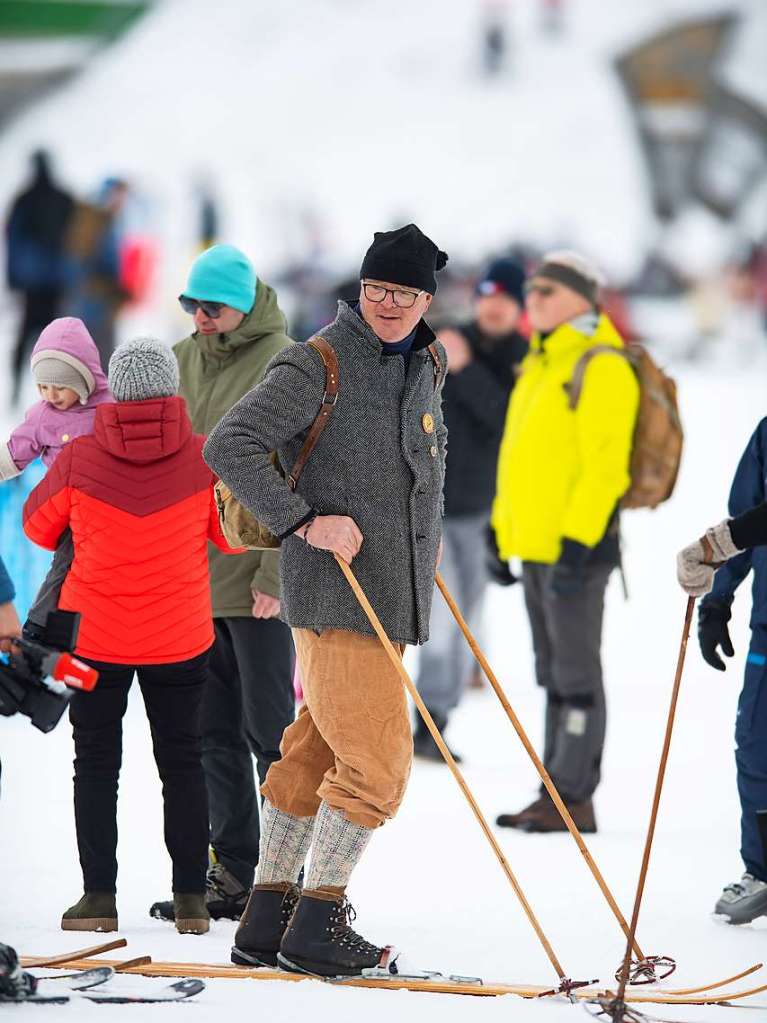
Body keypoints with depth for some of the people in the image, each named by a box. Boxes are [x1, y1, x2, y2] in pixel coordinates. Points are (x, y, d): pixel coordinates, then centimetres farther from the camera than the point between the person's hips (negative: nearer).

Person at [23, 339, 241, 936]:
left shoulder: (80, 460, -13)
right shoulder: (203, 459, -12)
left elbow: (39, 525, 2)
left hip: (94, 636, -1)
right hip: (180, 639, 1)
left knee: (97, 763, 11)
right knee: (182, 762, 13)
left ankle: (99, 896, 6)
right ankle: (191, 897, 11)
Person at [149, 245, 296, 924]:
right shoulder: (182, 362, 12)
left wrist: (275, 573, -16)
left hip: (257, 583, -7)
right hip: (193, 579, 7)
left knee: (270, 730, -3)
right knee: (215, 733, 10)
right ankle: (234, 873, 16)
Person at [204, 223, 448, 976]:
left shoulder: (425, 366, 14)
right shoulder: (318, 366, -12)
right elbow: (230, 445, -16)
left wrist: (426, 533, 21)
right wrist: (304, 521, -21)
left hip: (387, 592, 8)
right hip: (334, 594, -8)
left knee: (316, 755, 12)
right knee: (377, 760, -11)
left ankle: (267, 915, 19)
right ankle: (316, 925, -4)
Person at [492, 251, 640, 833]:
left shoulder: (601, 367, -12)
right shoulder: (540, 364, 17)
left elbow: (605, 463, -19)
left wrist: (578, 540, -24)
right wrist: (504, 532, 20)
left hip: (575, 544, -10)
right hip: (534, 544, 10)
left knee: (575, 671, -5)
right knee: (554, 672, 13)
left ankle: (573, 797, -3)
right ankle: (558, 793, 19)